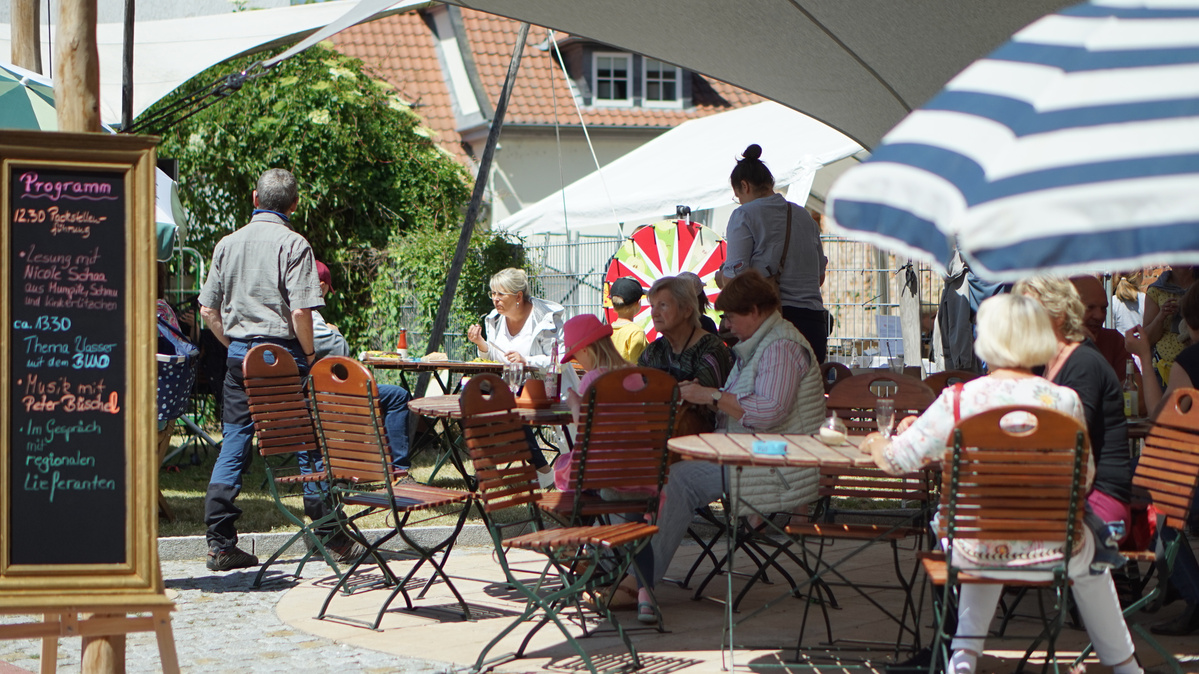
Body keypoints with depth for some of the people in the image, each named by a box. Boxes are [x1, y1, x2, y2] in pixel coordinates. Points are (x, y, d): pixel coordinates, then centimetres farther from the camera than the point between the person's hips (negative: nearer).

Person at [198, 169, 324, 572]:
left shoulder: (228, 243, 9)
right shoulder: (293, 244, -8)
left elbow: (208, 311, 9)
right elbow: (300, 311, -16)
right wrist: (309, 354, -2)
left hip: (239, 356, 5)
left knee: (233, 446, 6)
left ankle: (220, 544, 2)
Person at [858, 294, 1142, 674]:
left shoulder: (959, 400, -13)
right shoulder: (1065, 401, -11)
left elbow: (896, 460, -3)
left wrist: (876, 443, 20)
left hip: (976, 550, 0)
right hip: (1049, 549, 0)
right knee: (1087, 549, 35)